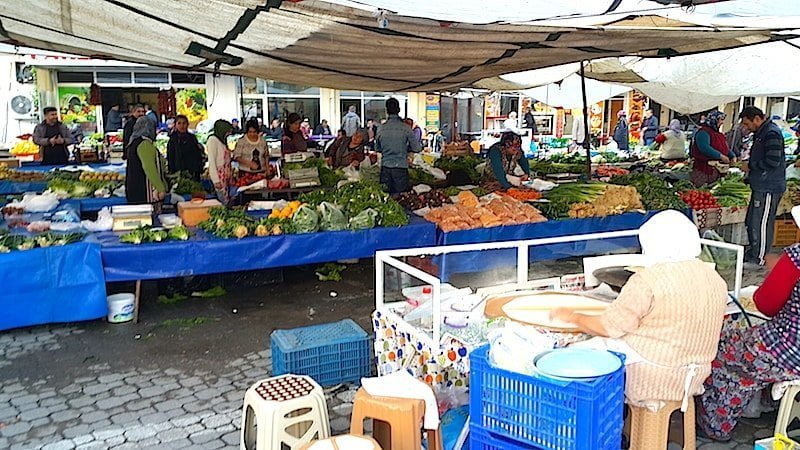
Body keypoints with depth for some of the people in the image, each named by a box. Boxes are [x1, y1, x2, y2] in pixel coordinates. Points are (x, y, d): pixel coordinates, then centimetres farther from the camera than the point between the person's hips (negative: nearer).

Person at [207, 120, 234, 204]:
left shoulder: (222, 140, 15)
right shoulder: (212, 140, -11)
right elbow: (211, 161, -15)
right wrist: (216, 180, -19)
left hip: (226, 175, 8)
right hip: (219, 174, -8)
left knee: (228, 200, 5)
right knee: (224, 202, -9)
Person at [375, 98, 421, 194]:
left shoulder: (381, 129, 0)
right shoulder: (405, 128, -8)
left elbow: (377, 149, 13)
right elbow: (417, 148, -3)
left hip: (385, 168, 3)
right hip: (401, 167, -3)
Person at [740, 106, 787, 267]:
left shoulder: (772, 133, -17)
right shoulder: (761, 133, 16)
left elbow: (773, 161, -23)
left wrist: (751, 166, -12)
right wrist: (749, 165, 11)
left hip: (769, 188, -10)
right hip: (760, 186, 10)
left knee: (761, 225, -4)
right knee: (751, 223, 17)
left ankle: (758, 260, 4)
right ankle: (752, 253, 29)